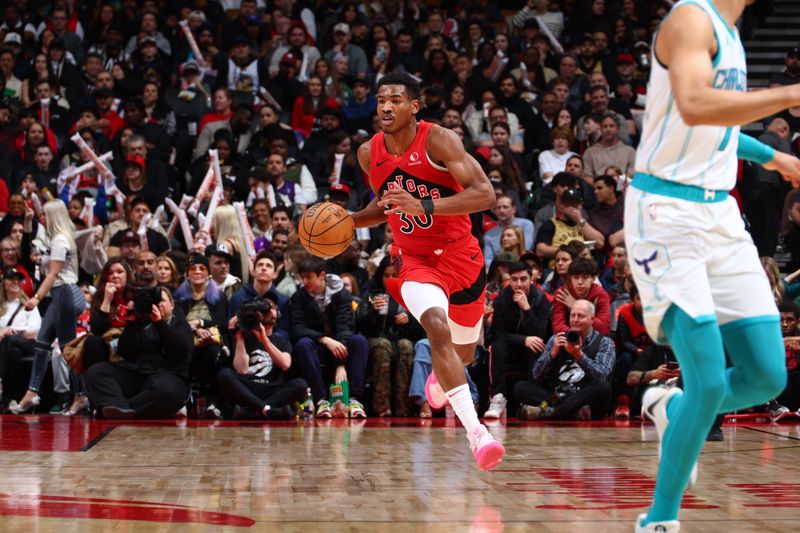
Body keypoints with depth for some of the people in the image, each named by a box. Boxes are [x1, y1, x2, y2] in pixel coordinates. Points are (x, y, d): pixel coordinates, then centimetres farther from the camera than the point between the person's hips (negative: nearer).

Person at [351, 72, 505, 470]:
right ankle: (475, 431, -36)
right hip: (414, 259, 1)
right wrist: (348, 222, 0)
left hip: (460, 255, -1)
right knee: (437, 328, -30)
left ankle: (439, 375, 59)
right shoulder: (369, 153, -1)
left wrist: (424, 206, -37)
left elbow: (485, 194, -26)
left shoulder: (438, 140, -17)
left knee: (463, 354, 18)